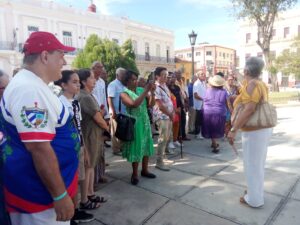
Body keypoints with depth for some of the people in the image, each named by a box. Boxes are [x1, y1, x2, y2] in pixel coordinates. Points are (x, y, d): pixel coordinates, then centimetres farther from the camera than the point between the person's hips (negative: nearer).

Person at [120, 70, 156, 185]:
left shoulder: (141, 89, 4)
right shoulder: (124, 93, -10)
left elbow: (151, 104, 2)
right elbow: (134, 104, -27)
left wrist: (152, 92, -14)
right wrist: (146, 91, -26)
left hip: (145, 121, 5)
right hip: (135, 123, -5)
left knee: (146, 145, 13)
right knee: (136, 147, 3)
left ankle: (144, 170, 30)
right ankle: (135, 174, 20)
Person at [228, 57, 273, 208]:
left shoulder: (251, 84, -18)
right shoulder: (261, 84, 10)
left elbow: (249, 109, -29)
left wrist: (234, 130, -28)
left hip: (254, 131, -9)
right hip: (262, 128, 9)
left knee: (252, 165, 4)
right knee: (258, 163, 20)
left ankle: (254, 199, 17)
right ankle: (255, 190, 37)